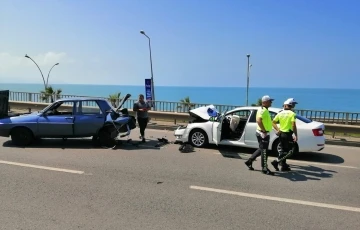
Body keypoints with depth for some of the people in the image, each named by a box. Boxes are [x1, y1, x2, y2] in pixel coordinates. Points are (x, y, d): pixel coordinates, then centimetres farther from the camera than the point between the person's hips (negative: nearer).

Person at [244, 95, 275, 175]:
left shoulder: (265, 110, 15)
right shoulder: (263, 110, -18)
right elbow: (258, 120, -33)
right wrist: (264, 131, -29)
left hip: (264, 133, 10)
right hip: (263, 133, -10)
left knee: (261, 149, 19)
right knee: (264, 151, -1)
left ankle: (249, 161, 26)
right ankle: (264, 169, 8)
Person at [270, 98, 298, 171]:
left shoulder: (280, 113, 6)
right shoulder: (292, 114, -11)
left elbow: (273, 122, 5)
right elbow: (293, 125, -19)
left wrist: (278, 130, 9)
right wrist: (295, 135, -14)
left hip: (281, 134, 7)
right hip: (288, 134, -7)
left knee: (283, 150, 16)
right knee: (290, 151, 2)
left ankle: (284, 166, 22)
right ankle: (276, 161, -9)